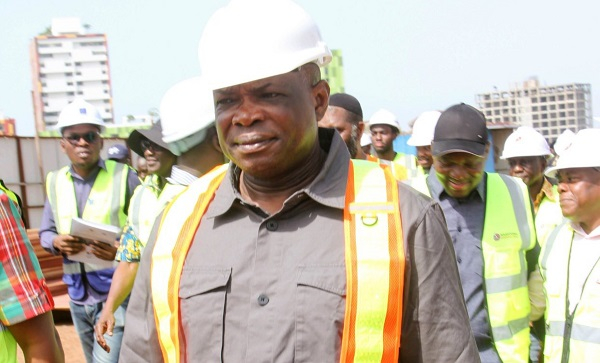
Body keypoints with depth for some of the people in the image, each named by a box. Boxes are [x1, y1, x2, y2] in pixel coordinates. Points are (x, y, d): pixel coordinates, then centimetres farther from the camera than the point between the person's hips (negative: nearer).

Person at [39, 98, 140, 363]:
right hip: (78, 295, 5)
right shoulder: (55, 182, 9)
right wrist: (57, 242, -10)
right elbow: (45, 233, 13)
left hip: (118, 292, -5)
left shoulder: (124, 176, -5)